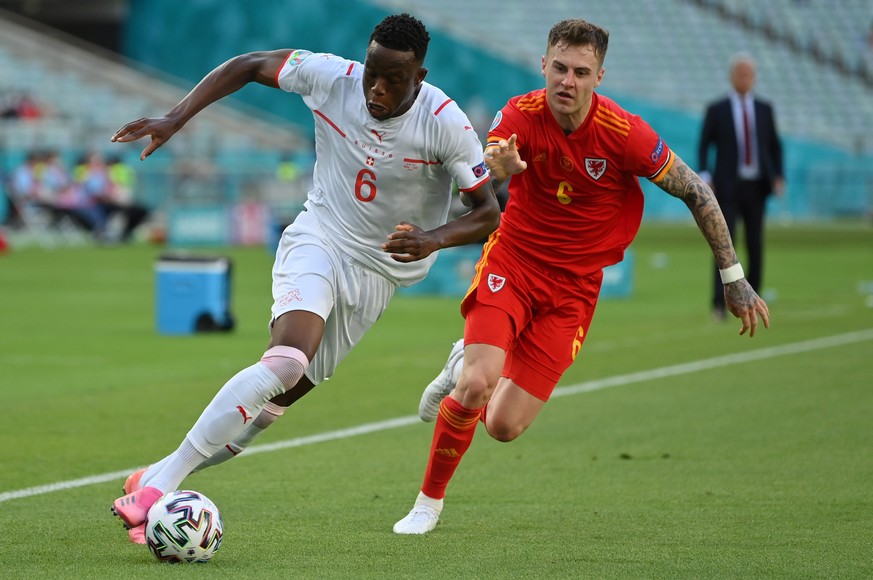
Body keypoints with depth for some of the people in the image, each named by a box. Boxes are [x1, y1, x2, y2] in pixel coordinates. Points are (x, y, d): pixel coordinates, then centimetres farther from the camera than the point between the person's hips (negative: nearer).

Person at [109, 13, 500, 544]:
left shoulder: (446, 124, -17)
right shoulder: (332, 78, -13)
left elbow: (489, 213, -12)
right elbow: (248, 66, 1)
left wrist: (435, 239, -32)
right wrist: (175, 119, -9)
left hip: (378, 270, 1)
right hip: (317, 241, -1)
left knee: (282, 395, -2)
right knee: (287, 360, -29)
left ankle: (158, 478, 11)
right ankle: (160, 483, -31)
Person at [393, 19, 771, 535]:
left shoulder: (624, 133, -17)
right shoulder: (520, 116, -14)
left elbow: (696, 192, -7)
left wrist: (735, 278, -5)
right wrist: (499, 169, -53)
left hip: (573, 288, 0)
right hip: (511, 262, 0)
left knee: (504, 426, -6)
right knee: (476, 387, -23)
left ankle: (465, 368, 30)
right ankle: (429, 502, 2)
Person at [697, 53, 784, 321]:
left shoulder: (764, 109, 9)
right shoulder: (716, 110, 1)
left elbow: (775, 145, 14)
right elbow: (704, 146, 1)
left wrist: (778, 176, 1)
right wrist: (704, 176, -13)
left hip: (756, 188, 3)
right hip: (728, 186, -3)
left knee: (755, 246, 5)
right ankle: (719, 304, -15)